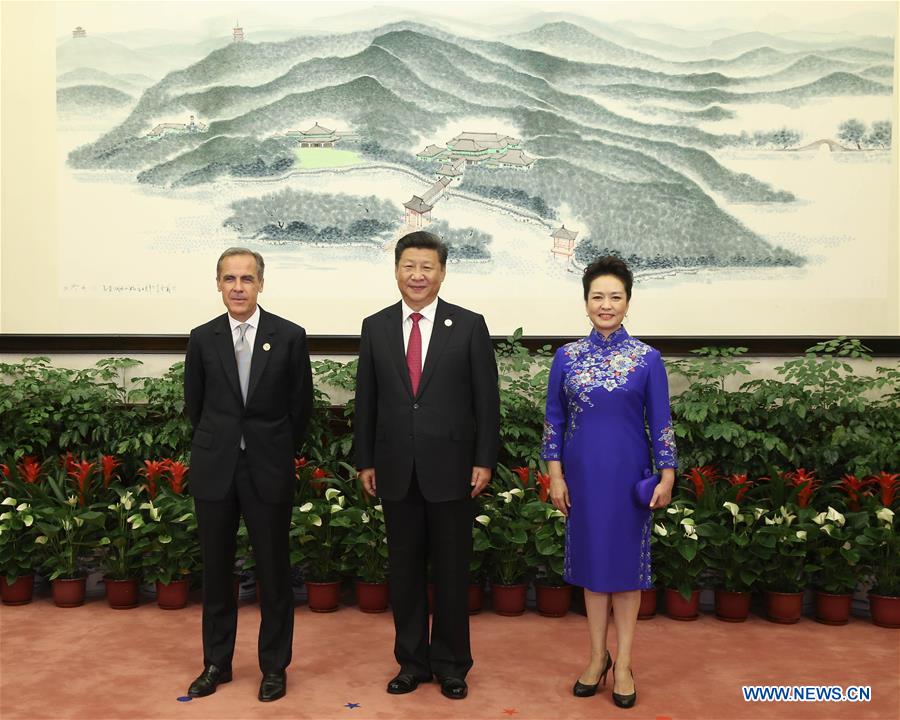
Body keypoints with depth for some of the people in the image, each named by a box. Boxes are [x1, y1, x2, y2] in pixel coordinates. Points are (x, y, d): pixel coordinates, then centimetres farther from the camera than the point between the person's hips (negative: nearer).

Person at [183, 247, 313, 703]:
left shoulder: (290, 336, -4)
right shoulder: (202, 338, 1)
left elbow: (301, 404, 4)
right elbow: (194, 402, 12)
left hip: (269, 468, -2)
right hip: (214, 468, 2)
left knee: (273, 570, 6)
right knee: (216, 568, 12)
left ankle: (274, 666, 22)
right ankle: (216, 662, 28)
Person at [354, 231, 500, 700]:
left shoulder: (469, 325, -2)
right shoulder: (375, 327, 5)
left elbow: (486, 399, -2)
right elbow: (366, 401, 7)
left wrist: (485, 461, -6)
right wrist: (365, 461, 6)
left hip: (451, 468, -2)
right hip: (396, 469, 2)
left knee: (451, 571, 8)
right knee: (404, 569, 12)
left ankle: (451, 665, 25)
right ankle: (412, 661, 27)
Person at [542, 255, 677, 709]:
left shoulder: (647, 358, -3)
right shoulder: (567, 356, 0)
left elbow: (660, 422, -1)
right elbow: (554, 419, 3)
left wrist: (667, 476, -6)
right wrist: (555, 474, -2)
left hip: (628, 473, -1)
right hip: (583, 473, 2)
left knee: (626, 562, 7)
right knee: (590, 559, 11)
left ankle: (623, 663, 19)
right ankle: (597, 656, 25)